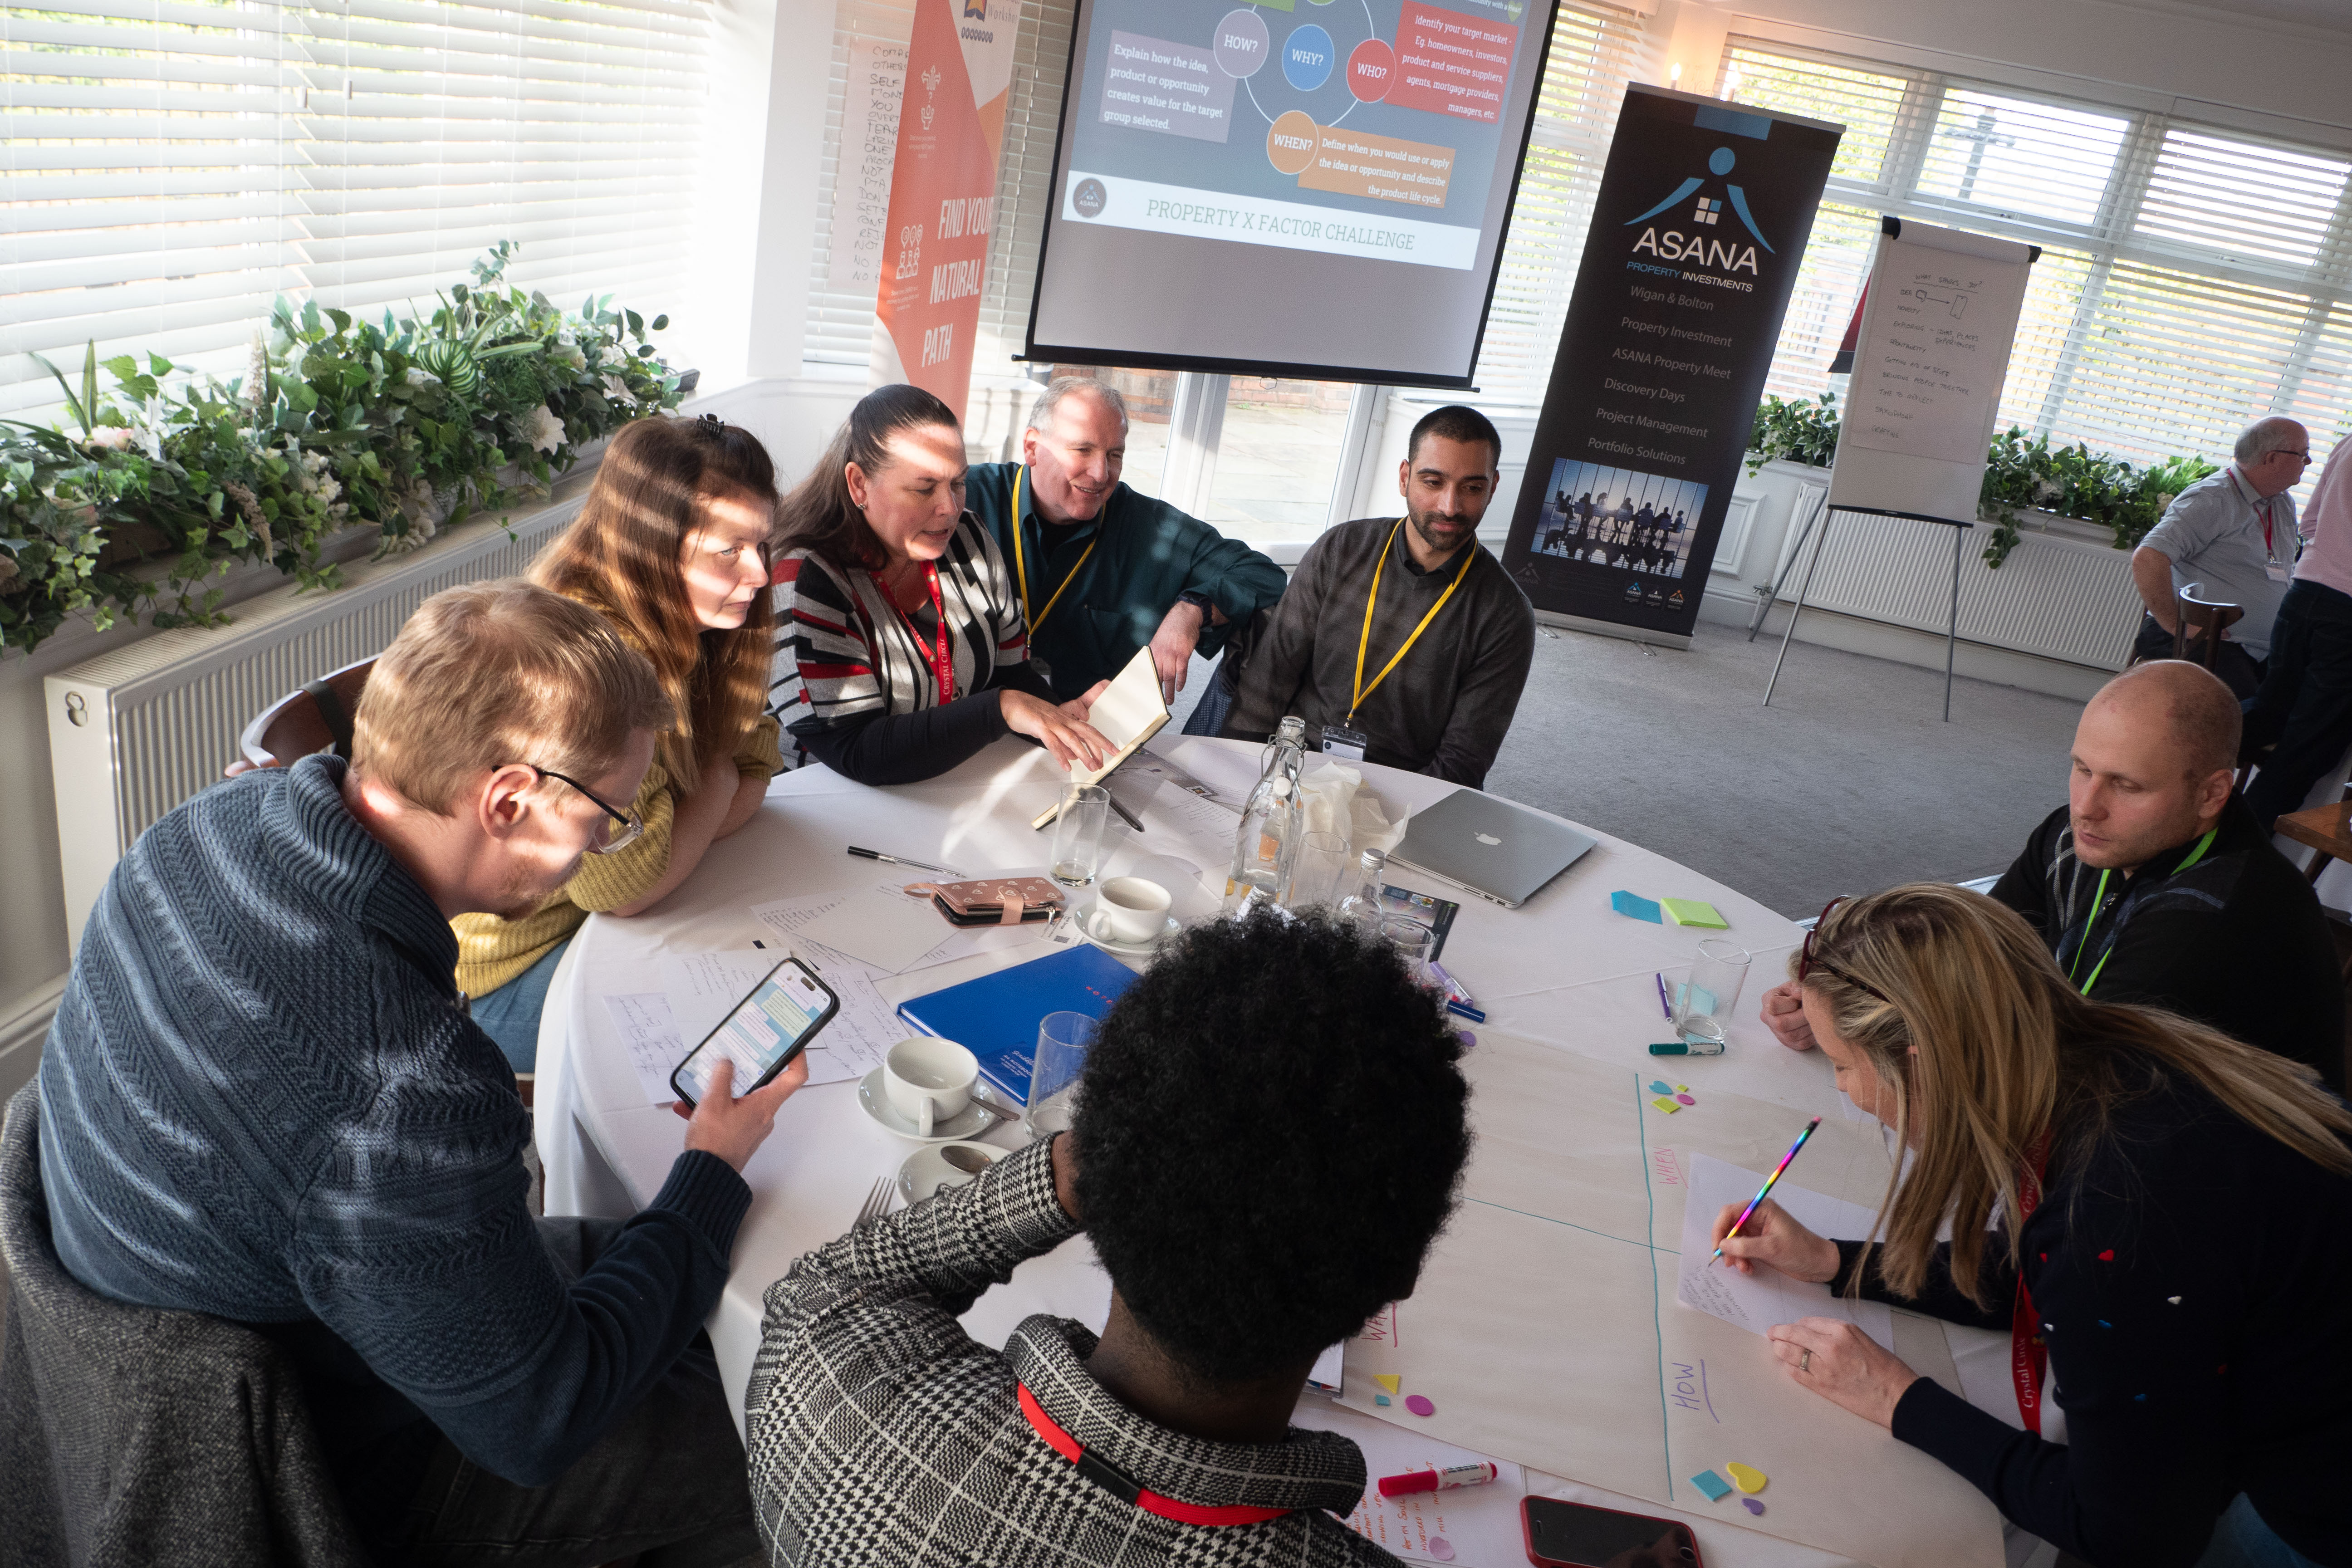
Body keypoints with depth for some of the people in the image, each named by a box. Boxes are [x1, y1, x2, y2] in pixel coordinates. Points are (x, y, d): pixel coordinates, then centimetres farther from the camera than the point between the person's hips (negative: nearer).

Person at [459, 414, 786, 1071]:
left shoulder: (689, 630, -4)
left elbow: (754, 771, 0)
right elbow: (629, 886, -28)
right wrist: (717, 785, -11)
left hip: (596, 921, 8)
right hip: (503, 976, -8)